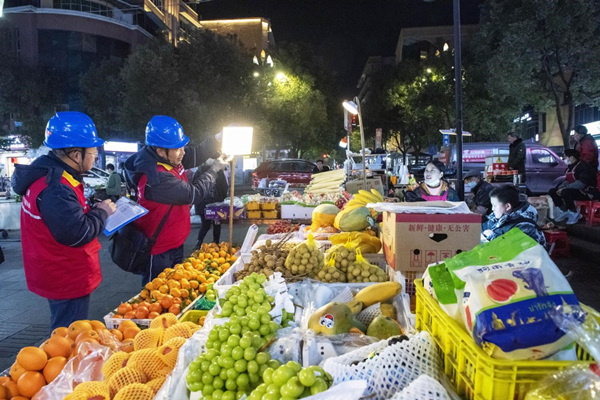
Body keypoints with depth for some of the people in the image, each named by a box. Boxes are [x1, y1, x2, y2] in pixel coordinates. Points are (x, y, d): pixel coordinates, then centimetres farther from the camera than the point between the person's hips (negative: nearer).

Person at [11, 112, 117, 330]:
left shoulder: (49, 173, 5)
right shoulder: (55, 189, -29)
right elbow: (77, 234, -29)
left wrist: (92, 208, 3)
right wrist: (101, 212, -14)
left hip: (61, 276, 10)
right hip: (67, 279, -10)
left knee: (64, 335, 26)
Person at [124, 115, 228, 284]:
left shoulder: (168, 158, -5)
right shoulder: (156, 178, -32)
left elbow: (195, 154, 6)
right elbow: (192, 193, -24)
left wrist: (218, 137, -8)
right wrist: (215, 169, -11)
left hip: (174, 243, 9)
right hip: (159, 252, -9)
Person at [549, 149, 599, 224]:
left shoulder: (583, 166, -17)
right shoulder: (570, 167, 11)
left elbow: (581, 183, -29)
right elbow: (567, 181, 15)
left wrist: (565, 188, -26)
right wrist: (560, 187, -6)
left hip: (586, 192, -10)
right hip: (573, 190, 10)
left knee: (565, 192, -35)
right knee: (552, 192, 1)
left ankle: (574, 214, -18)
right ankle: (564, 211, -1)